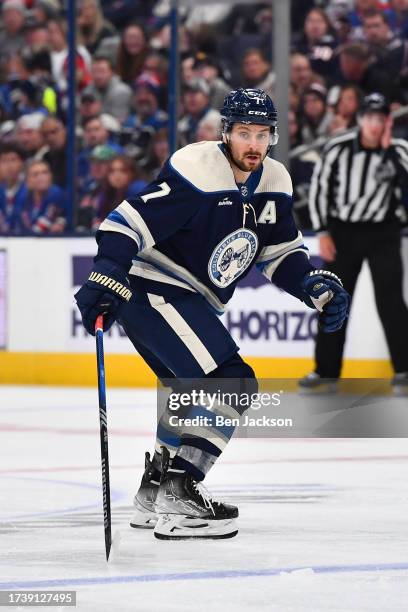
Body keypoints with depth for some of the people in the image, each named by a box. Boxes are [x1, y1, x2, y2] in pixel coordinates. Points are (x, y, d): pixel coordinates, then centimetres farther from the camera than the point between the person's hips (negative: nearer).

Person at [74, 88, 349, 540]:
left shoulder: (273, 185, 6)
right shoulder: (196, 172, -21)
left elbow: (281, 253, 15)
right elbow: (129, 220, -25)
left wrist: (316, 286, -2)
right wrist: (105, 279, -36)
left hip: (190, 299, 10)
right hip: (153, 289, -10)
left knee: (198, 392, 24)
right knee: (230, 384, -18)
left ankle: (155, 489, 38)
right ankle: (176, 501, -22)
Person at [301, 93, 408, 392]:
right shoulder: (339, 148, -10)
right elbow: (319, 187, -2)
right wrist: (323, 233, -5)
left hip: (381, 232, -1)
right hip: (342, 230, 1)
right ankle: (326, 369, 14)